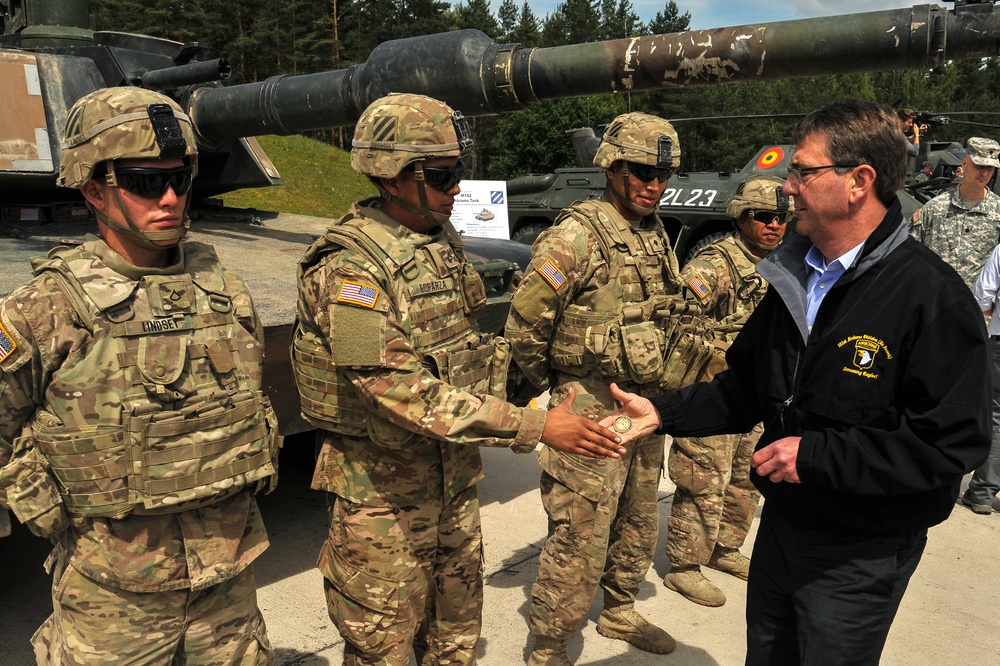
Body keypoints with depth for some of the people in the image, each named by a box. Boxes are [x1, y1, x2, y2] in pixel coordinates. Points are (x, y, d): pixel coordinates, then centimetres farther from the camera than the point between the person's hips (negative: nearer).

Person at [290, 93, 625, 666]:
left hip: (455, 475, 7)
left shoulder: (444, 241, 4)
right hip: (383, 487, -7)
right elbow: (403, 391, -30)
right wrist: (534, 427, -31)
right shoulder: (350, 268, -22)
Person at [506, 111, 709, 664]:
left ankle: (619, 612, 44)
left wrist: (658, 389, 16)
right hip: (591, 411, -8)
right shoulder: (576, 236, -17)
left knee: (638, 526, 22)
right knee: (579, 541, -1)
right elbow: (524, 324, -16)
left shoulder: (656, 237, 9)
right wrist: (553, 385, -3)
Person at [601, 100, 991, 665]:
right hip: (780, 526, 7)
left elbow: (952, 443, -23)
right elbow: (747, 387, 8)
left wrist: (816, 454, -25)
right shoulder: (794, 277, 2)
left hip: (861, 556, -6)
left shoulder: (931, 295, -20)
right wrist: (664, 412, -3)